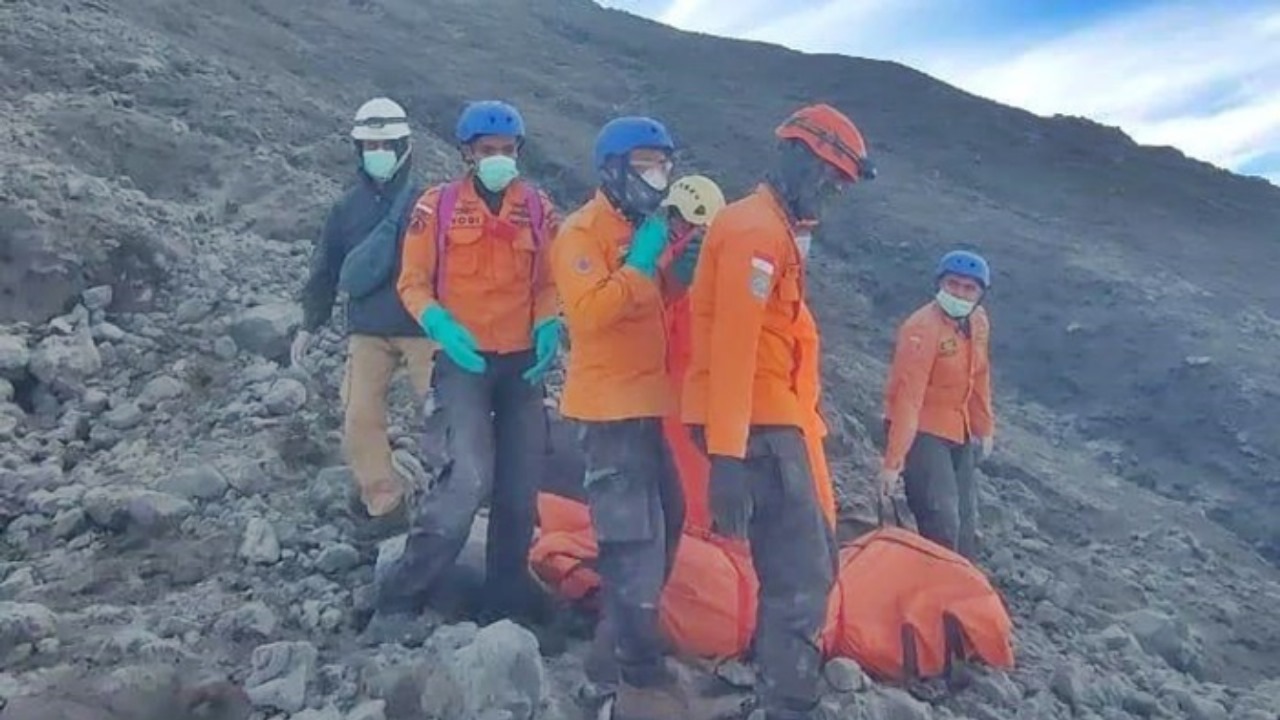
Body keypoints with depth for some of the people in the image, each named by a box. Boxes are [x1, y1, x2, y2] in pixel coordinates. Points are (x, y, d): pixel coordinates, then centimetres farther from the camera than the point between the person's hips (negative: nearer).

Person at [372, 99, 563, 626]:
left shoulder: (538, 208, 7)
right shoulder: (437, 206, 0)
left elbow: (550, 283, 12)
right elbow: (412, 283, 2)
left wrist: (549, 327, -7)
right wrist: (438, 323, -17)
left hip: (523, 361, 4)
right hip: (463, 359, -4)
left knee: (520, 488, 6)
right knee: (471, 476, -19)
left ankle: (507, 602, 21)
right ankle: (401, 592, -3)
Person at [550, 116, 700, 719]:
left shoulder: (644, 230, 16)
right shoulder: (582, 232, -11)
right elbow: (588, 314, -25)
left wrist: (679, 270, 0)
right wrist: (639, 264, -22)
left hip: (646, 402, 10)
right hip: (610, 407, -10)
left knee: (665, 519, 17)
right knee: (634, 537, -11)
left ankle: (619, 641, 30)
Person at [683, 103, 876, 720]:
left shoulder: (773, 228, 20)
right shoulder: (757, 230, -13)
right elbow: (732, 345, -23)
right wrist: (727, 457, -28)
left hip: (767, 418, 11)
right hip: (755, 424, -11)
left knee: (805, 564, 17)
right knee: (802, 576, -9)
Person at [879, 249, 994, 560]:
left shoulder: (978, 321, 0)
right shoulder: (922, 328, -25)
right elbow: (907, 397, -28)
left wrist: (985, 427, 19)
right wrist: (893, 460, -30)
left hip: (959, 431, 8)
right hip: (921, 432, -8)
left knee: (965, 521, 15)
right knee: (942, 523, -15)